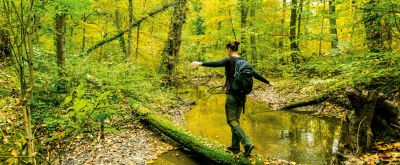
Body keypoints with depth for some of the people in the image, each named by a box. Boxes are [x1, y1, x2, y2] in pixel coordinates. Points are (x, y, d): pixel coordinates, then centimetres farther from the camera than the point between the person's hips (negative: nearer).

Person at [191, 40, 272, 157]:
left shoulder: (229, 60, -9)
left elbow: (217, 64, -28)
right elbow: (255, 74, 18)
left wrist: (201, 63, -38)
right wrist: (267, 82, 31)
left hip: (232, 94, -7)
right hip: (242, 94, 7)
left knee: (231, 120, -1)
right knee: (236, 120, 15)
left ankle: (247, 143, -13)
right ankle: (235, 146, 22)